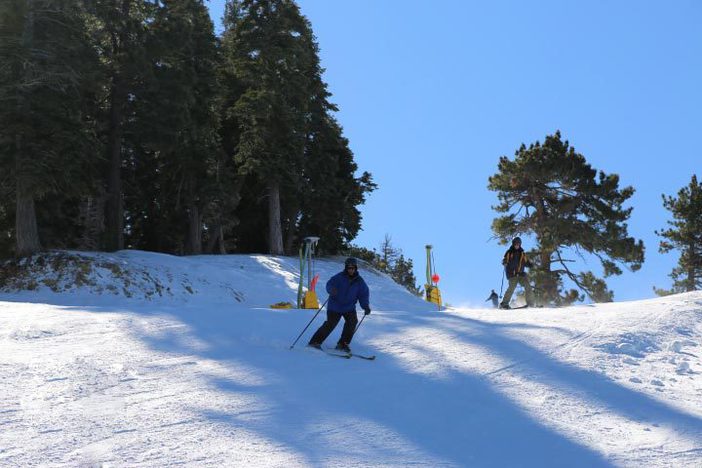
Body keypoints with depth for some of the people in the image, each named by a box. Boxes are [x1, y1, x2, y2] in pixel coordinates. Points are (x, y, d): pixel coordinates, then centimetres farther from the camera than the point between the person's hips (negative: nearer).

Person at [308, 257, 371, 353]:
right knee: (330, 324, -12)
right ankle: (315, 342, -1)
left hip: (349, 307, 4)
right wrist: (332, 289, -40)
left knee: (352, 321, -16)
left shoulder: (359, 281, -1)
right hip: (335, 306, -4)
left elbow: (363, 294, 2)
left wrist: (366, 306, -13)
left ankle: (342, 344, -2)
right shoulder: (339, 277, -11)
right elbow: (329, 284, -16)